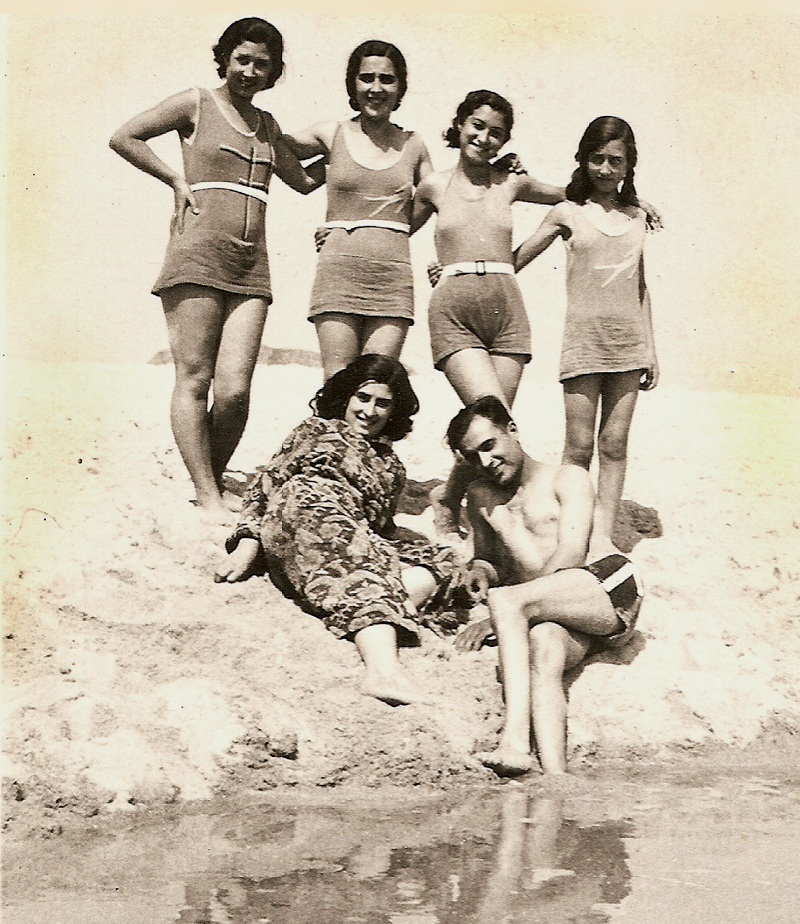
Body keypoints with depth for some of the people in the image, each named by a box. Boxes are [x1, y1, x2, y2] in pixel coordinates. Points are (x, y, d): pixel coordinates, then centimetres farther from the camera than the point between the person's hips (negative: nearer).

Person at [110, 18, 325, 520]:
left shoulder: (267, 125, 22)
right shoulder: (196, 104, 7)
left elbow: (303, 180, 34)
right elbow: (124, 138, 5)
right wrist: (177, 180, 3)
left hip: (251, 267, 4)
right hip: (198, 255, -4)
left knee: (235, 388, -7)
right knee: (194, 380, -6)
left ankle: (213, 485, 7)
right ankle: (209, 499, -4)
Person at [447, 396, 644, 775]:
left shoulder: (567, 479, 11)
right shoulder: (481, 496, 28)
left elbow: (569, 559, -3)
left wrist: (497, 618, -12)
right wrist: (480, 570, 2)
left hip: (607, 583, -4)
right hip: (564, 617, 4)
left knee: (505, 600, -30)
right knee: (543, 646, -33)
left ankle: (515, 741, -47)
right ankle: (554, 777, -55)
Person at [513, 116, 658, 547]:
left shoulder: (636, 214, 12)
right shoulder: (568, 213, 3)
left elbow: (640, 286, 17)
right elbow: (513, 261, 8)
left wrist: (650, 349, 15)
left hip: (629, 341, 3)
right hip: (584, 337, -3)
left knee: (614, 445, 3)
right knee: (579, 446, -2)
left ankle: (603, 537, 7)